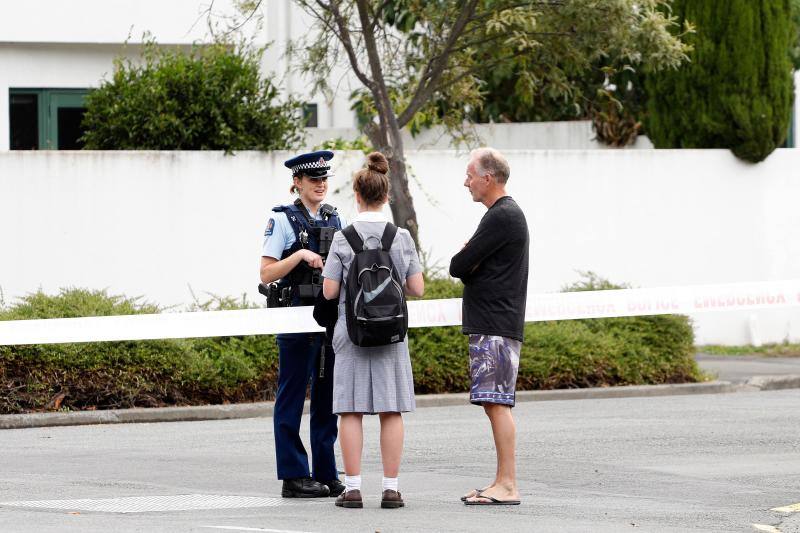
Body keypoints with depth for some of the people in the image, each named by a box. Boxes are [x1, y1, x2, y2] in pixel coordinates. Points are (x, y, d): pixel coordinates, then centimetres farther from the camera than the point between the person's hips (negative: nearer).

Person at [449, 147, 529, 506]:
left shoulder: (502, 217, -13)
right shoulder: (506, 214, 21)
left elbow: (458, 267, -15)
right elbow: (465, 267, 19)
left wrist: (465, 264, 6)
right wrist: (471, 265, -2)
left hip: (495, 326, -11)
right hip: (490, 324, 11)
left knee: (497, 402, -11)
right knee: (494, 403, 11)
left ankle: (507, 486, -13)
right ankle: (502, 483, 13)